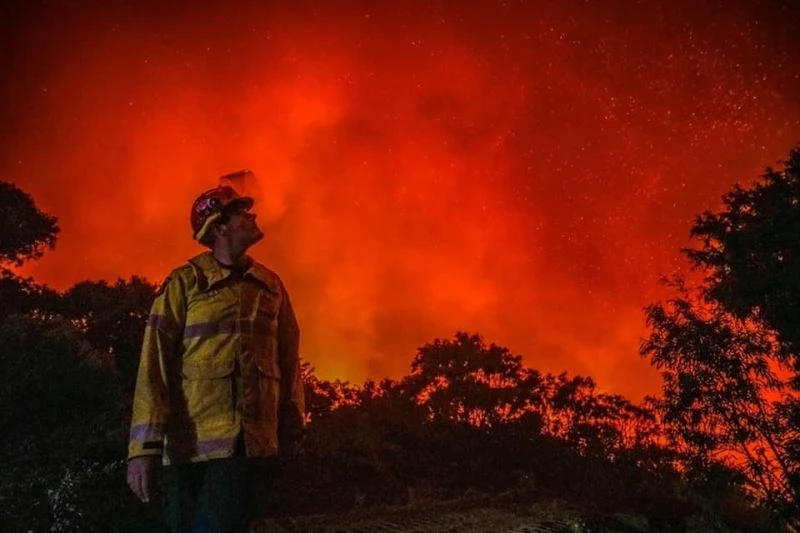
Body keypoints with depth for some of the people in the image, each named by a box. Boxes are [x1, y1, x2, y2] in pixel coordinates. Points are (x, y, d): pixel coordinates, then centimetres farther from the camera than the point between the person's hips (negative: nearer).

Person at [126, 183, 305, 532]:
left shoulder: (270, 285, 14)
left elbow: (288, 357, 14)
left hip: (253, 442, 3)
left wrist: (291, 424, 5)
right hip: (192, 442, -2)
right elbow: (155, 362, -6)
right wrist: (145, 445, -14)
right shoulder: (184, 283, 1)